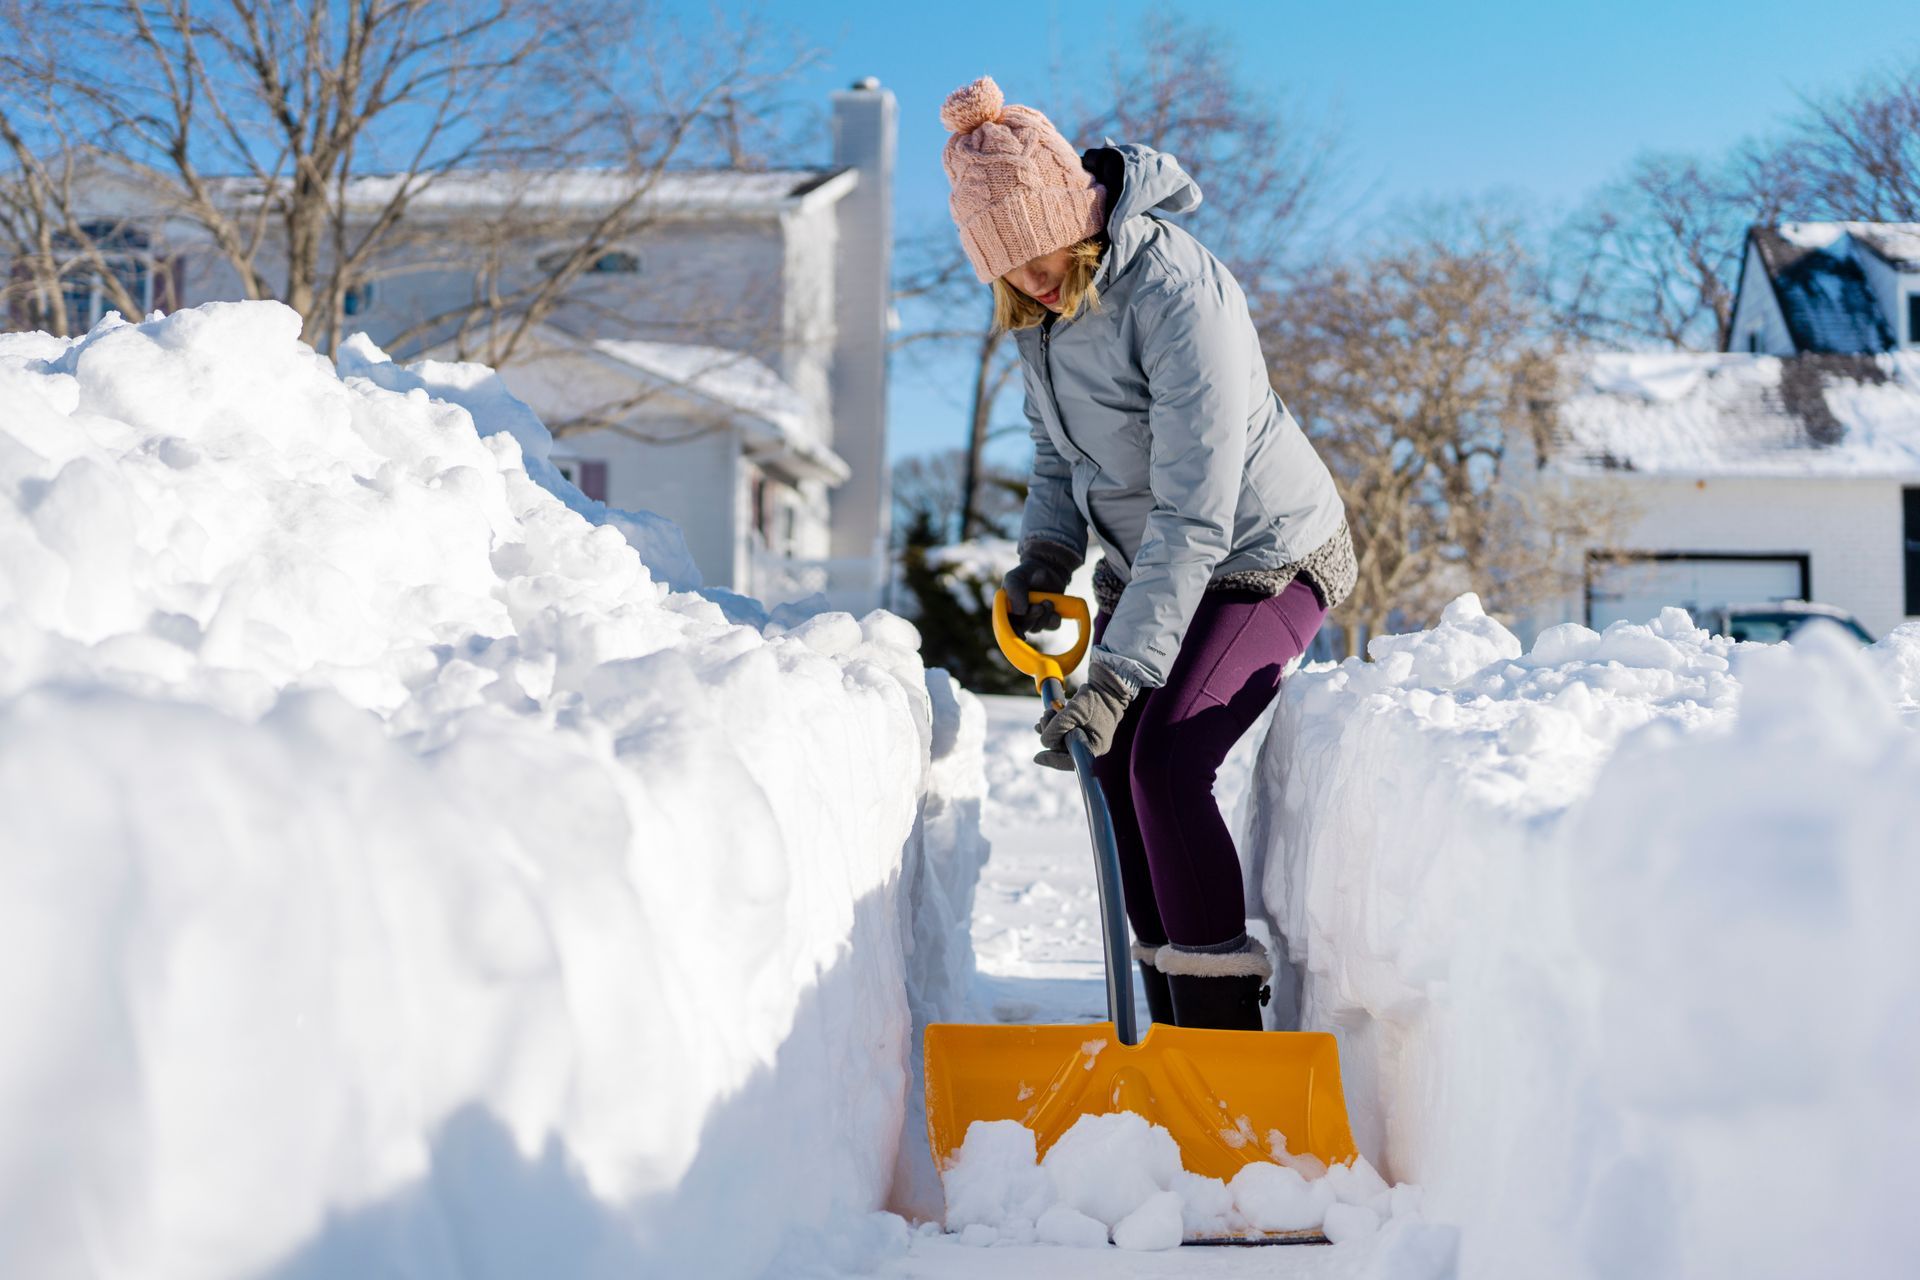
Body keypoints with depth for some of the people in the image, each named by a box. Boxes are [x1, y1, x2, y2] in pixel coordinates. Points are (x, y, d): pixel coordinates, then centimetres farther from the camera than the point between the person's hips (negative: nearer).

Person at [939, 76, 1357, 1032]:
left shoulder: (1181, 298, -31)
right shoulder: (1039, 300, -5)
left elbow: (1194, 519, -34)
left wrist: (1117, 675, -37)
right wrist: (1046, 550, -5)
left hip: (1265, 559, -8)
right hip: (1146, 562, 8)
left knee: (1163, 761, -21)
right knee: (1111, 770, 2)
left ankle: (1224, 1032, -12)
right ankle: (1172, 1024, 15)